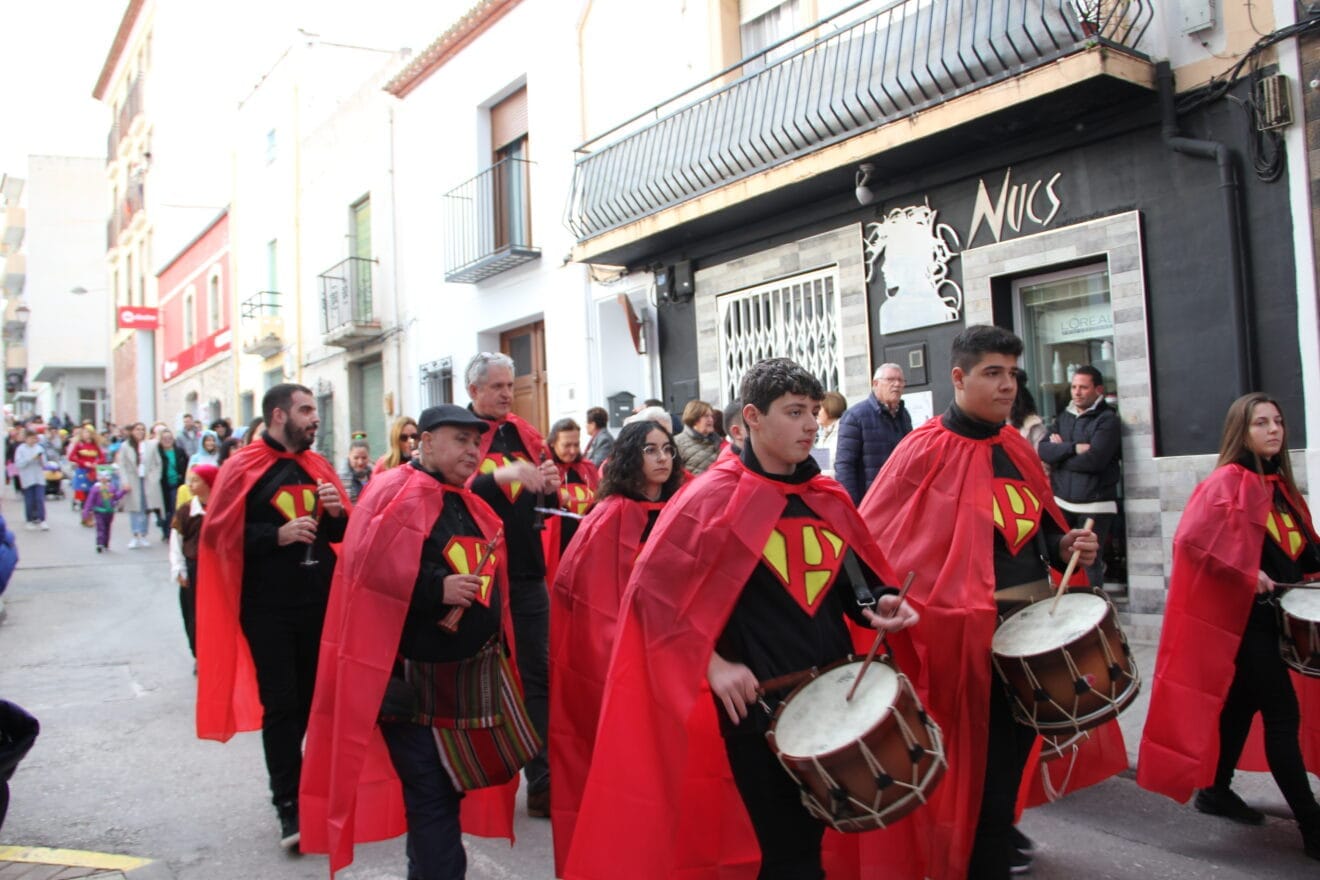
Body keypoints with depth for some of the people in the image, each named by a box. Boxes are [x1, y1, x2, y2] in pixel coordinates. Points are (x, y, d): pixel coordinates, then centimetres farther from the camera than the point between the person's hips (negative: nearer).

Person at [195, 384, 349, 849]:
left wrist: (337, 513, -6)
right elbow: (218, 533, -12)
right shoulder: (242, 469, -6)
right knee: (280, 704, -1)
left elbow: (341, 533, 16)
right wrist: (278, 535, -22)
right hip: (268, 608, -5)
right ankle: (289, 805, 9)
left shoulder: (318, 467, 10)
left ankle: (290, 778, 34)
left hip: (319, 602, 5)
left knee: (312, 698, 14)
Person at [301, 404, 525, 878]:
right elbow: (370, 570, -22)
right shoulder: (394, 494, -11)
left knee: (447, 785, 17)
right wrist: (437, 589, -25)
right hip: (413, 675, -8)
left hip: (465, 672, 8)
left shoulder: (471, 505, 14)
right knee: (430, 792, -1)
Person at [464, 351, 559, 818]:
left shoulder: (523, 433, 10)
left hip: (527, 574, 5)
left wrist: (550, 486, -7)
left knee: (536, 676, 7)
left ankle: (542, 780, 14)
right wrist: (501, 476, -31)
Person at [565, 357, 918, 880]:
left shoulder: (828, 500, 8)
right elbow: (653, 588, -12)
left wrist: (880, 605, -2)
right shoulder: (714, 497, -10)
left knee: (814, 835, 17)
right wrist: (712, 665, -17)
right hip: (759, 703, -6)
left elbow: (853, 579, 20)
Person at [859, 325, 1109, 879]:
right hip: (970, 633, -7)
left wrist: (1065, 546, 1)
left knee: (1020, 740, 20)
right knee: (984, 755, 2)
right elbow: (872, 539, -12)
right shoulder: (925, 452, -12)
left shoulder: (1015, 447, 10)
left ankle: (998, 830, 45)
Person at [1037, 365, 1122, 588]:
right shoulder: (1064, 418, 14)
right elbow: (1042, 450, 0)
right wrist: (1074, 448, -14)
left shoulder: (1107, 420, -4)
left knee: (1090, 563, -2)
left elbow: (1093, 460, -17)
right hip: (1062, 502, 5)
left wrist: (1059, 453, -4)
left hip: (1094, 504, -5)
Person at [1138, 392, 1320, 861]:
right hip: (1244, 617, -8)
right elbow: (1193, 538, -22)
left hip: (1276, 613, 8)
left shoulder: (1280, 485, 14)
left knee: (1244, 701, 16)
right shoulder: (1228, 482, -11)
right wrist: (1246, 574, -23)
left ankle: (1216, 790, 30)